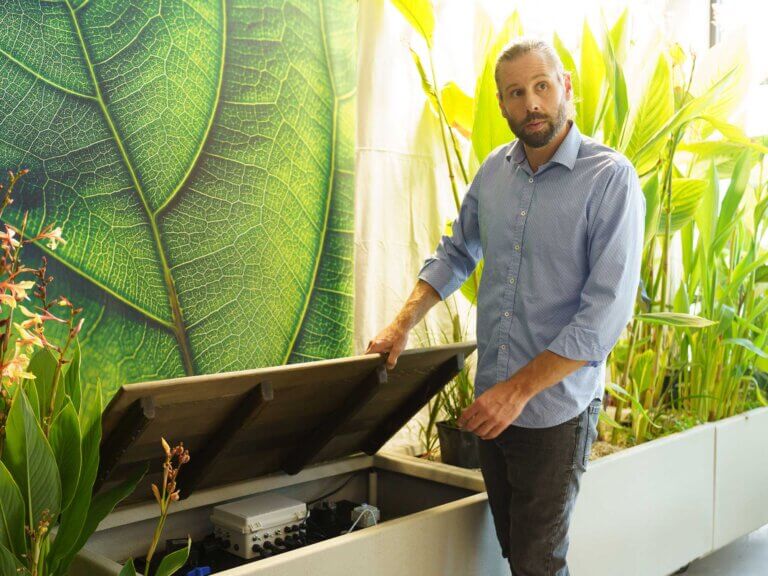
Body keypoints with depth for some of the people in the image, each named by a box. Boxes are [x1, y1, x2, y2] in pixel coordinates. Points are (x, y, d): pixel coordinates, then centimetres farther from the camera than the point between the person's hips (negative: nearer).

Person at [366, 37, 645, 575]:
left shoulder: (610, 178, -15)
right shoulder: (496, 168, 3)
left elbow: (606, 313, -20)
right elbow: (456, 252, 16)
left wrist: (518, 390, -20)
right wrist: (403, 324, 4)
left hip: (556, 406, -5)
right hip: (492, 400, 5)